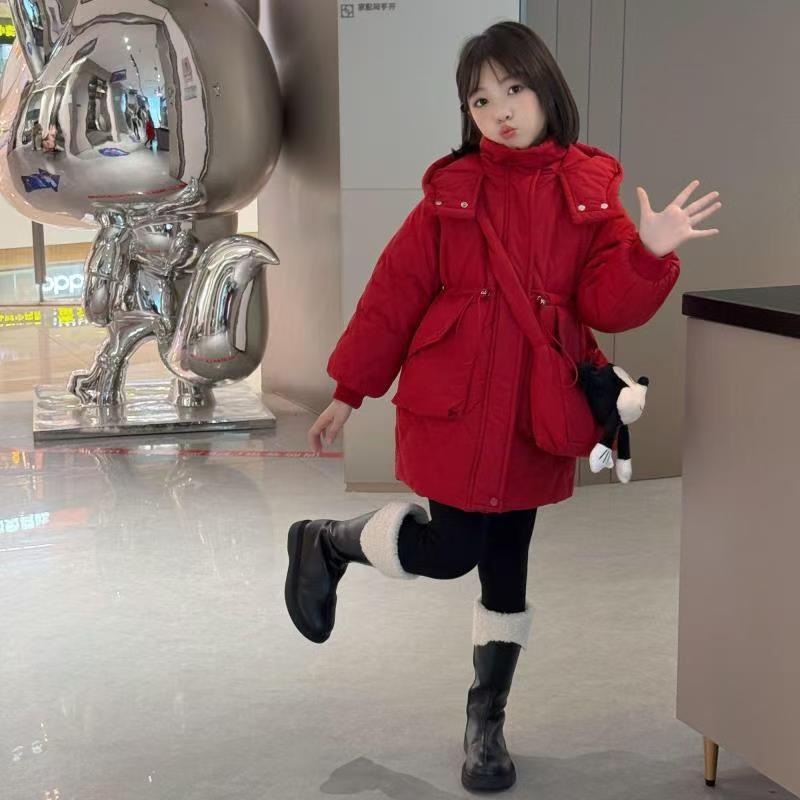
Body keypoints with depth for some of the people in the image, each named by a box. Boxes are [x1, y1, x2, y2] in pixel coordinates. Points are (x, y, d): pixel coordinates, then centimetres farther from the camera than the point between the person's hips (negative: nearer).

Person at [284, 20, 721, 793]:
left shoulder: (589, 192, 1)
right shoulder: (451, 191, -2)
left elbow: (607, 305, -5)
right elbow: (394, 295, 1)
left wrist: (652, 253, -24)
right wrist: (349, 391, 4)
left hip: (533, 419, 2)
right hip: (452, 410, -2)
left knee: (506, 568, 11)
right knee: (450, 552, -4)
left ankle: (486, 722, 28)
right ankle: (326, 541, 26)